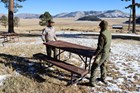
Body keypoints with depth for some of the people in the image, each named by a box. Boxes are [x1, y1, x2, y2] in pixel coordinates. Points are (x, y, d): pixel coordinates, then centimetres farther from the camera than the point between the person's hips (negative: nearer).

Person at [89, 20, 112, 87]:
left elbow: (100, 47, -23)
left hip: (102, 54, -8)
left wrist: (96, 55, -15)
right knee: (103, 66, 25)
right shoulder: (109, 33, 2)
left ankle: (92, 81, 11)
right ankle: (103, 78, 42)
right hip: (107, 53, 8)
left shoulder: (102, 34, -23)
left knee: (94, 67, 4)